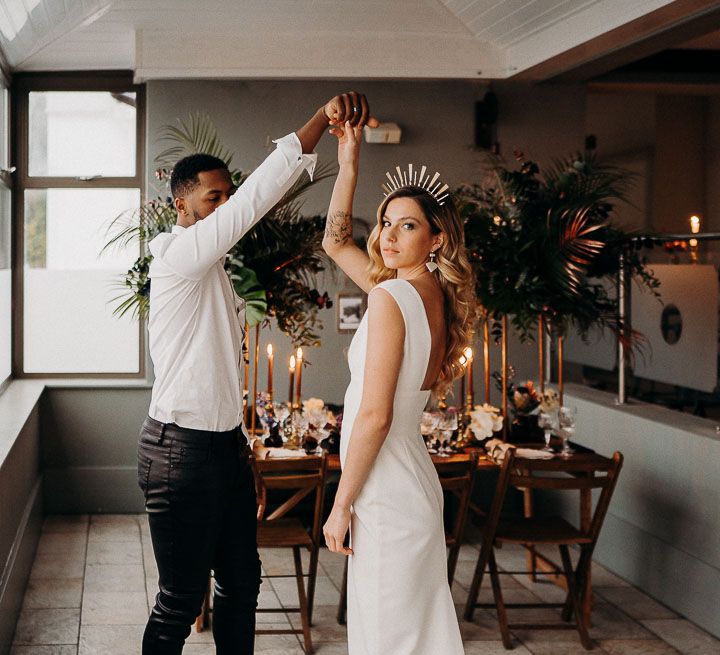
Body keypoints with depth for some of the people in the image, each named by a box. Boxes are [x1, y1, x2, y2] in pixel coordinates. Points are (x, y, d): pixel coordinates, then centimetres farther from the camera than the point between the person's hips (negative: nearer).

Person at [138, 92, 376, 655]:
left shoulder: (214, 271, 16)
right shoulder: (177, 255, -15)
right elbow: (255, 198, -28)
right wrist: (322, 119, -34)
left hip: (226, 445, 10)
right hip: (182, 449, -10)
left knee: (241, 583, 15)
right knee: (181, 601, -3)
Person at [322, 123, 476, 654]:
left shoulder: (391, 296, -17)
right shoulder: (435, 294, 9)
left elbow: (375, 415, -20)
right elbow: (337, 241, 22)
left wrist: (342, 503, -13)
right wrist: (349, 163, 20)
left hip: (387, 491, -9)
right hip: (416, 485, 9)